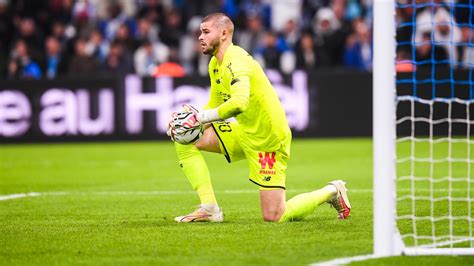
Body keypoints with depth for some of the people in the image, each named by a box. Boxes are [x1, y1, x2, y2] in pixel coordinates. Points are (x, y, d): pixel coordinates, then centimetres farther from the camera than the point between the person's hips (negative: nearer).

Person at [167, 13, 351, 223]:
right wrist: (192, 118, -6)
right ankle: (209, 208, -1)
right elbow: (214, 106, 14)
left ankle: (331, 192, 15)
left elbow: (239, 103, -41)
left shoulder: (236, 61, -24)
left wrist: (201, 117, -34)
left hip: (268, 139, -9)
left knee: (274, 217, -10)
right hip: (244, 132, 9)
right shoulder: (215, 64, 7)